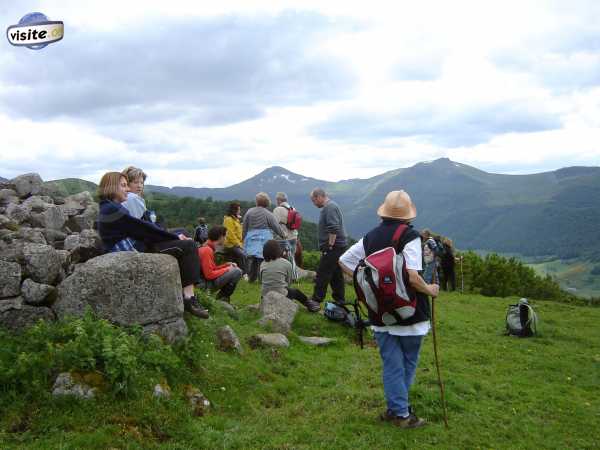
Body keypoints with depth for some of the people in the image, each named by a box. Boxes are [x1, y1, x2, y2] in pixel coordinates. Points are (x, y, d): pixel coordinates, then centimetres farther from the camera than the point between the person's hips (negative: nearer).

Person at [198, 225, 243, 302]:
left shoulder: (208, 248, 11)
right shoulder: (207, 250, -19)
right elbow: (209, 274, -23)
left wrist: (227, 265, 6)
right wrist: (227, 269, -14)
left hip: (211, 279, 10)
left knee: (236, 269, 16)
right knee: (237, 272, -17)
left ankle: (221, 296, 8)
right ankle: (223, 297, -4)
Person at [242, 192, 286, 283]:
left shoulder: (249, 212, 3)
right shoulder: (268, 214, -7)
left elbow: (244, 229, 8)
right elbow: (277, 227, -2)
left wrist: (244, 240, 20)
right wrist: (283, 235, 15)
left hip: (251, 241, 3)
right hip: (264, 241, -3)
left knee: (252, 260, 9)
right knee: (263, 260, -1)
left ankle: (251, 278, 13)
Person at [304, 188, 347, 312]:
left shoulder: (329, 207, -14)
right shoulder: (331, 206, 19)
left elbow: (333, 229, -24)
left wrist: (330, 246, -20)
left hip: (333, 247, -11)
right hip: (338, 246, 11)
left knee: (323, 274, -8)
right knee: (337, 275, 13)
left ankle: (316, 301, -6)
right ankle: (340, 301, 19)